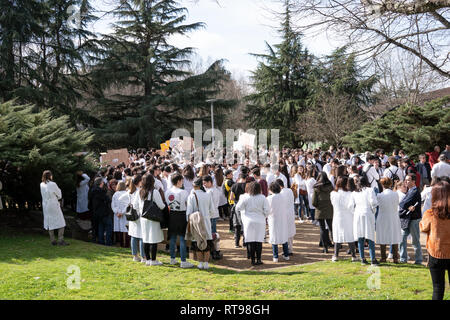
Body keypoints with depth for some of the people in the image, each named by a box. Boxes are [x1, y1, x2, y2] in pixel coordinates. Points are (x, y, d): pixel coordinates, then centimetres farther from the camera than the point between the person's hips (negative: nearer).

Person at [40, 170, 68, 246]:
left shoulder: (42, 185, 3)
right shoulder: (53, 184, -15)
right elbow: (59, 195, -5)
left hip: (45, 205, 7)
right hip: (54, 205, -6)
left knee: (50, 223, 12)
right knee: (61, 223, 1)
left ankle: (53, 240, 14)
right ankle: (60, 240, -4)